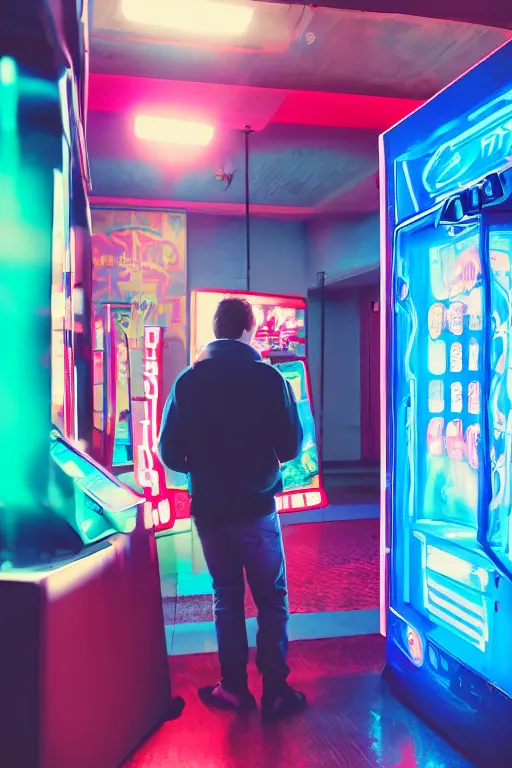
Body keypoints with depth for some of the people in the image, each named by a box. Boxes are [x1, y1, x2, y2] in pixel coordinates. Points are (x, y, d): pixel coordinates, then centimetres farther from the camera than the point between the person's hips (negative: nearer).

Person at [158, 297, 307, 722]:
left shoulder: (188, 381, -4)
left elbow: (170, 454, -5)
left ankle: (234, 687, 24)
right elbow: (290, 447, -8)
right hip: (256, 507, -3)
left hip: (209, 508, 3)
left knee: (226, 596, 16)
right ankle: (275, 691, 15)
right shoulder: (268, 377, -11)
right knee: (271, 600, 10)